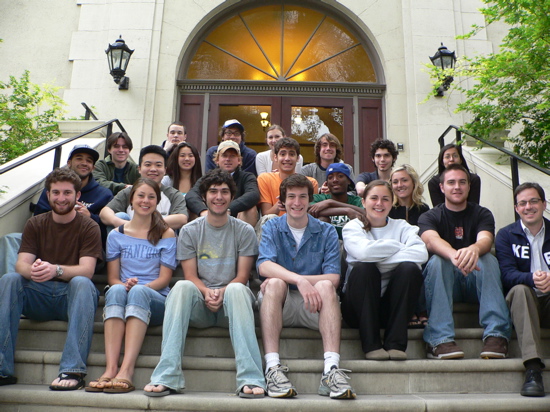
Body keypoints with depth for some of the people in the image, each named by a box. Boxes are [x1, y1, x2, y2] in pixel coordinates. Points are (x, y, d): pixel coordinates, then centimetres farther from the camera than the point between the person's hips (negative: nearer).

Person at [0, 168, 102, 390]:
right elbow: (21, 264, -4)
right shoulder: (35, 224, 9)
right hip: (39, 297, 3)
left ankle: (73, 370, -40)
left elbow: (86, 270, -14)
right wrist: (32, 270, -30)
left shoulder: (89, 227, -2)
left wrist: (56, 270, -35)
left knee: (82, 283, -34)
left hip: (72, 297, -3)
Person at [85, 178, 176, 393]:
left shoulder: (166, 235, 10)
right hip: (122, 297, 2)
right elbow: (112, 277, 8)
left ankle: (127, 370, -43)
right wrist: (125, 285, -15)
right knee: (116, 290, -33)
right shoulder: (116, 235, 15)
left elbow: (164, 278, 2)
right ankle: (110, 368, -42)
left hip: (155, 300, -1)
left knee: (139, 291, -35)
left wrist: (138, 287, -16)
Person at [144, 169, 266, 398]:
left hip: (230, 303, -1)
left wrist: (222, 293, -20)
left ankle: (251, 379, -38)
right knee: (182, 287, -30)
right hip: (200, 305, 1)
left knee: (237, 289, -34)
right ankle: (167, 377, -35)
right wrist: (206, 293, -20)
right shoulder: (189, 231, 9)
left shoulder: (244, 231, 6)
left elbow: (242, 276, 0)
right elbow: (190, 276, 1)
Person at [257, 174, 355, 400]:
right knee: (274, 284, -30)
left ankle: (331, 369, -39)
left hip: (313, 306, 1)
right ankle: (272, 368, -37)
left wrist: (287, 278, -18)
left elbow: (333, 277, -8)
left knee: (325, 286, -29)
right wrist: (299, 281, -31)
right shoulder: (272, 227, 6)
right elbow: (264, 266, -14)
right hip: (280, 305, 0)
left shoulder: (326, 231, 7)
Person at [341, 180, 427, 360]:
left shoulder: (401, 226, 10)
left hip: (391, 305, 2)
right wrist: (400, 247, -10)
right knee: (364, 268, -30)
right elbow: (363, 251, -21)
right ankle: (371, 345, -24)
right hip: (359, 307, -2)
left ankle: (396, 343, -21)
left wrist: (378, 258, -17)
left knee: (410, 268, -24)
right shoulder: (352, 227, 4)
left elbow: (421, 253, -13)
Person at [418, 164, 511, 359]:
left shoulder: (482, 214, 4)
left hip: (476, 283, 1)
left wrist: (474, 250, -46)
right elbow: (431, 240, -24)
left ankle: (496, 335, -35)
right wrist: (454, 255, -47)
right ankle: (439, 340, -40)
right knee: (436, 261, -31)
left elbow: (486, 240, -19)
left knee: (488, 259, -27)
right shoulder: (430, 217, 1)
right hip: (444, 284, -1)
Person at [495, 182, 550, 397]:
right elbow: (507, 274, -9)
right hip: (524, 304, -1)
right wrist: (532, 279, -32)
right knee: (520, 290, -35)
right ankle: (533, 368, -44)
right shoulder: (506, 235, 6)